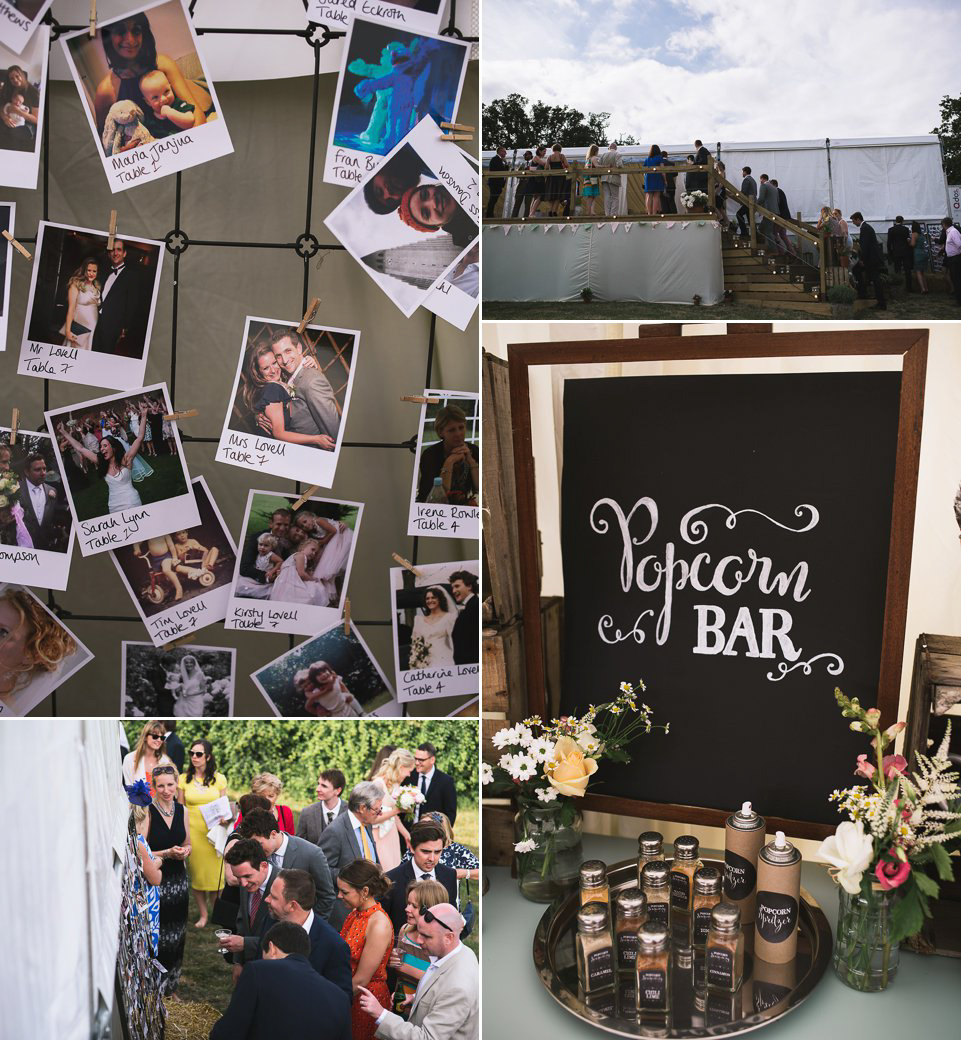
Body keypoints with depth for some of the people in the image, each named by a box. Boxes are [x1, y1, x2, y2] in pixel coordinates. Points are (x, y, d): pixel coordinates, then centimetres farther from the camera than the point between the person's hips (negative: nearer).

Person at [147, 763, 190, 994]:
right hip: (155, 882, -5)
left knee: (176, 938, 13)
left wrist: (186, 850, -5)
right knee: (157, 938, -3)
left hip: (178, 880, 5)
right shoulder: (147, 812, -13)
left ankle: (170, 987, 30)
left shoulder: (182, 811, 4)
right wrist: (167, 853, -21)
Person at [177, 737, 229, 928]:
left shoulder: (219, 779, 0)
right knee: (196, 873, 6)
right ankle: (203, 915, 21)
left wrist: (225, 818, -15)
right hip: (193, 832, 1)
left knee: (215, 873, 0)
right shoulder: (184, 779, 2)